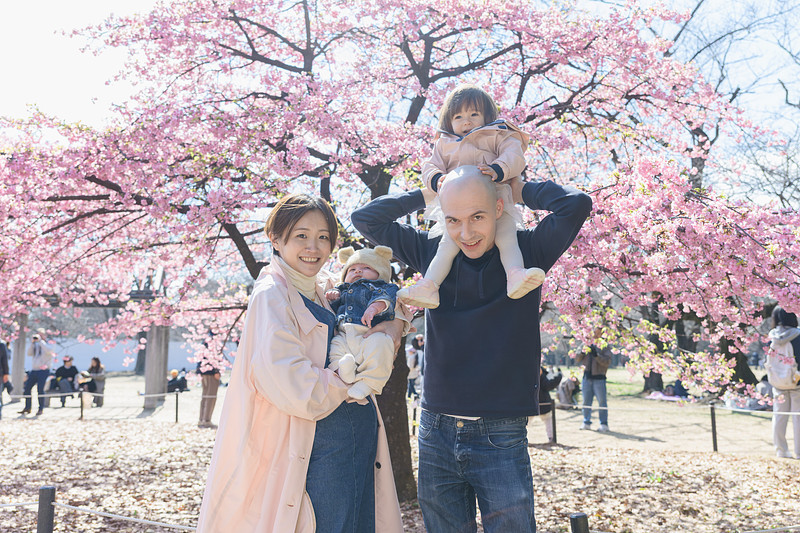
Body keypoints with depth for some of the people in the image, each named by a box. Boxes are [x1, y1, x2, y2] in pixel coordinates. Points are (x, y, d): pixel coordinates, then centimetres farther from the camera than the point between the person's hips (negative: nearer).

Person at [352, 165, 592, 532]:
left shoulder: (525, 253, -3)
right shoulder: (432, 253, 4)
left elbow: (576, 204, -17)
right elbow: (365, 219, 8)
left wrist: (520, 190, -2)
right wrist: (427, 194, 6)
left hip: (501, 440, -3)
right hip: (436, 435, 3)